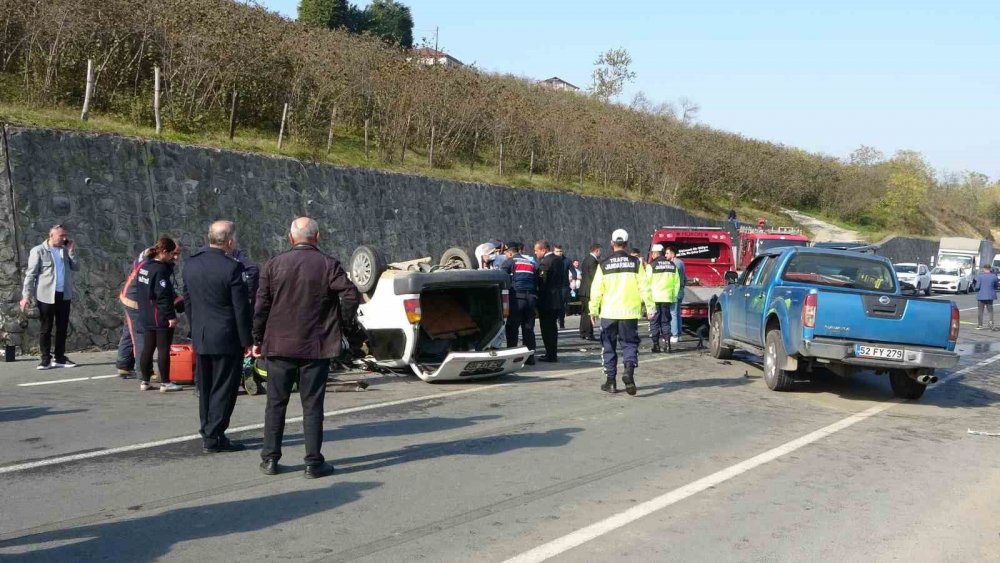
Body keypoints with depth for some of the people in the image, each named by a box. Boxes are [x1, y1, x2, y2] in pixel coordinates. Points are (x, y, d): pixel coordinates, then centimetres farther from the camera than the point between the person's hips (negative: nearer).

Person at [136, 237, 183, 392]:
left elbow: (140, 292, 16)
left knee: (147, 349, 13)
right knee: (164, 349, -1)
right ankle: (165, 383, 4)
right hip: (161, 317, -8)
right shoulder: (161, 269, -18)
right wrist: (171, 316, -19)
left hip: (145, 316, 8)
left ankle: (144, 381, 18)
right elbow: (163, 296, -22)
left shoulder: (144, 266, 9)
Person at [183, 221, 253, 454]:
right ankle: (213, 438, 3)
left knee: (205, 388, 15)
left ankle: (208, 432, 23)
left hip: (200, 338, 7)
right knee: (223, 389, 1)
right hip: (226, 338, -7)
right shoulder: (232, 268, -17)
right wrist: (246, 340, -8)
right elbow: (241, 308, -15)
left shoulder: (191, 264, 4)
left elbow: (187, 301, 12)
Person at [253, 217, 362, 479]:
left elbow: (261, 306, 1)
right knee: (312, 405, 4)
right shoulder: (328, 265, -5)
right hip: (316, 346, -1)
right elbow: (351, 295, -15)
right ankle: (314, 462, 5)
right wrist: (340, 322, 0)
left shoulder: (274, 264, 0)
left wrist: (258, 340, 9)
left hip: (279, 346, 2)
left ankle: (270, 459, 14)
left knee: (276, 403, 11)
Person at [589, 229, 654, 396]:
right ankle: (629, 370, -20)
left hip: (609, 313, 0)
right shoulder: (635, 263, -1)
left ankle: (611, 380, 12)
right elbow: (644, 287, -4)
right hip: (629, 312, 0)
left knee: (609, 346, 11)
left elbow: (596, 289, 0)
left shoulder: (603, 265, -1)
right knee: (629, 343, 7)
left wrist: (593, 310, 9)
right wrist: (650, 307, 2)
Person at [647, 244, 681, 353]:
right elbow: (677, 282, 10)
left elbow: (647, 283, -8)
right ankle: (667, 342, 1)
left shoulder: (651, 265, -7)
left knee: (654, 322, 3)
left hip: (654, 298, -4)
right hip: (667, 298, 4)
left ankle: (656, 345, 1)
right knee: (665, 321, 13)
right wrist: (674, 296, 15)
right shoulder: (672, 265, 8)